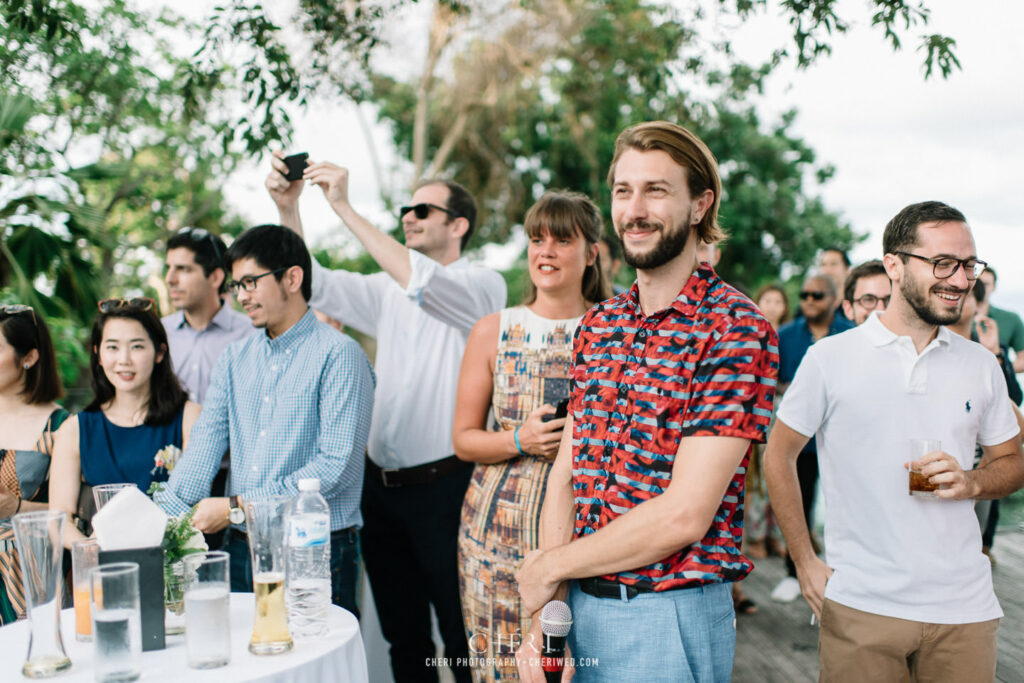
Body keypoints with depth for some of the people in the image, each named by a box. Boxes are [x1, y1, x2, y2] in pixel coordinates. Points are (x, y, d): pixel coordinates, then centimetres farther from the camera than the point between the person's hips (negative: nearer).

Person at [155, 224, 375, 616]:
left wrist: (237, 507, -15)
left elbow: (336, 466, -16)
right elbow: (204, 448, 3)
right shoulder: (234, 359, 13)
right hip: (242, 549, 5)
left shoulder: (338, 355, -8)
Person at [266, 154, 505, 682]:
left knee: (462, 639, 1)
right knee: (402, 637, 15)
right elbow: (316, 285, 9)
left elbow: (424, 285, -23)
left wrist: (345, 208, -23)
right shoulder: (389, 291, 15)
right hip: (382, 484, 6)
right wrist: (288, 208, -4)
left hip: (444, 485, -6)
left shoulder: (482, 286, -5)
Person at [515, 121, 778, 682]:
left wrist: (551, 566, -9)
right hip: (578, 606, 6)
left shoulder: (735, 329, -15)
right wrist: (545, 615, -7)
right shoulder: (597, 325, 7)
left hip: (668, 616, -6)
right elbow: (565, 472, 4)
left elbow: (685, 515, -20)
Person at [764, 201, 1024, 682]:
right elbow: (778, 456, 3)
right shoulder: (830, 358, -4)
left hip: (963, 607, 3)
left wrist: (972, 481, -7)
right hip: (859, 606, -3)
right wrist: (805, 561, -2)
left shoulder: (981, 365, 6)